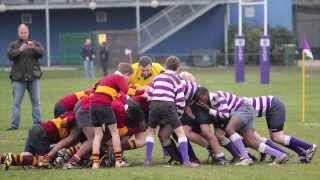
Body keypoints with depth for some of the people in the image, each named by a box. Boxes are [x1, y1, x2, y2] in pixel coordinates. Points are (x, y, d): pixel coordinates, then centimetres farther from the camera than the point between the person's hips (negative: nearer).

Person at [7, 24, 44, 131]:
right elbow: (10, 55, -10)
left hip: (33, 77, 1)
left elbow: (41, 53, -8)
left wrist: (34, 48, -28)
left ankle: (37, 122, 11)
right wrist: (20, 50, -27)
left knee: (36, 101, 5)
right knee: (16, 102, -4)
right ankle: (14, 125, -4)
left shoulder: (35, 43, 8)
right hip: (19, 78, -1)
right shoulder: (14, 45, 6)